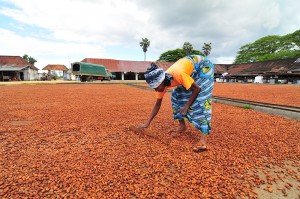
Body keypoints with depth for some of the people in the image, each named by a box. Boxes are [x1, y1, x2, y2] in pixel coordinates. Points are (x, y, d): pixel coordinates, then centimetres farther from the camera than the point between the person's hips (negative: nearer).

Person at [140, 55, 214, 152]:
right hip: (191, 69, 7)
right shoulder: (162, 83, -15)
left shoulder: (177, 74, -39)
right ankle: (182, 126, 15)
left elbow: (197, 89, -27)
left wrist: (186, 106, -22)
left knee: (200, 100, -23)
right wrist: (147, 123, -5)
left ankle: (203, 139, -27)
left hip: (204, 66, -7)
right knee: (176, 96, 2)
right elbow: (157, 104, -4)